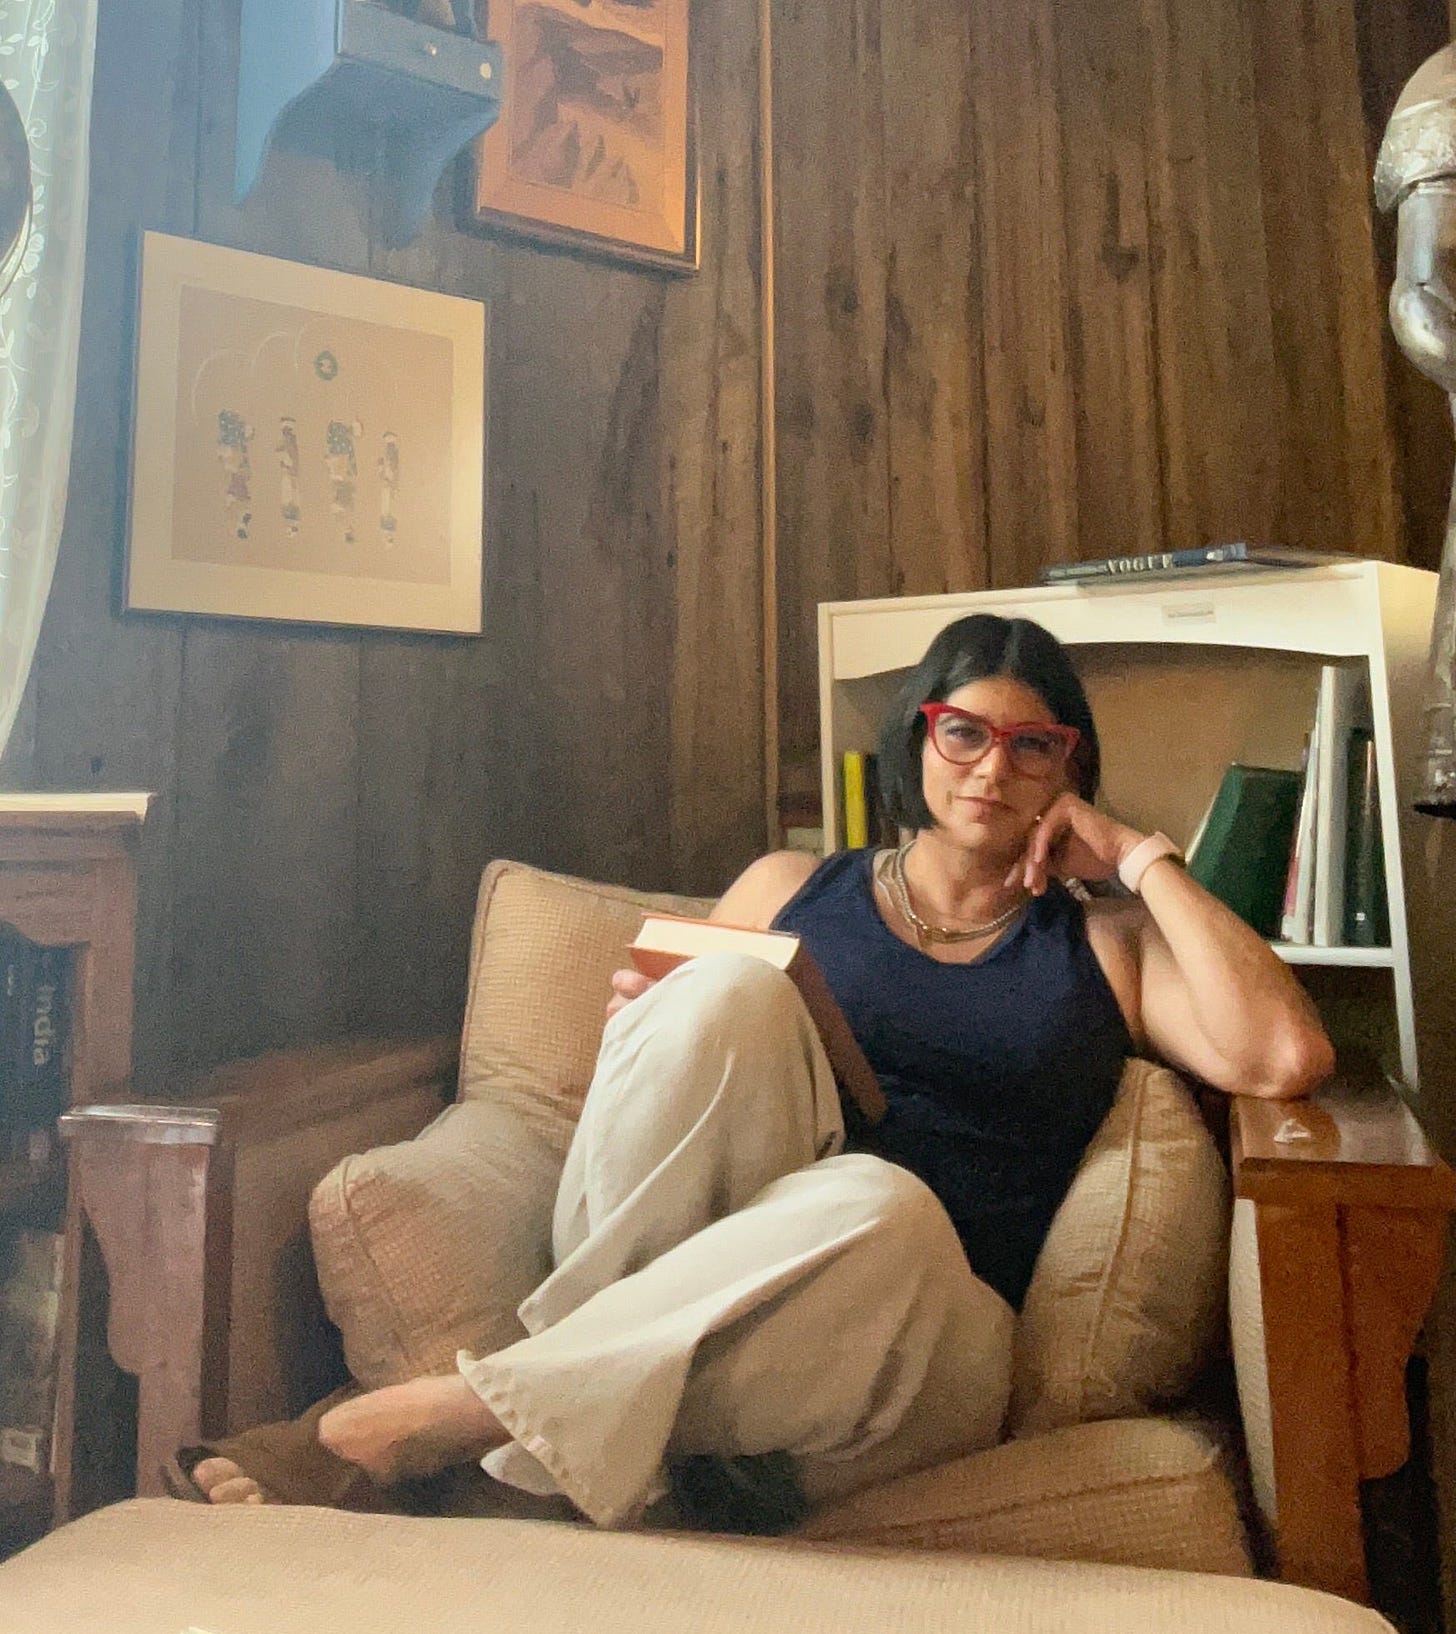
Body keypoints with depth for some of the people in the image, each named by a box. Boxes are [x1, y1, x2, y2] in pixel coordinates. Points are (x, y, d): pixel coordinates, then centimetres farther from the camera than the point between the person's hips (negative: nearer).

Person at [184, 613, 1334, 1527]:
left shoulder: (1104, 944, 16)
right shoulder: (789, 889, 17)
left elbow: (1287, 1057, 0)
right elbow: (713, 1034, 18)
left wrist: (1139, 858, 3)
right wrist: (645, 1028, -6)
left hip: (930, 1334, 0)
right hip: (674, 1261, 1)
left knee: (877, 1200, -37)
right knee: (725, 989, -26)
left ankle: (445, 1422, -29)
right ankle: (574, 1358, -25)